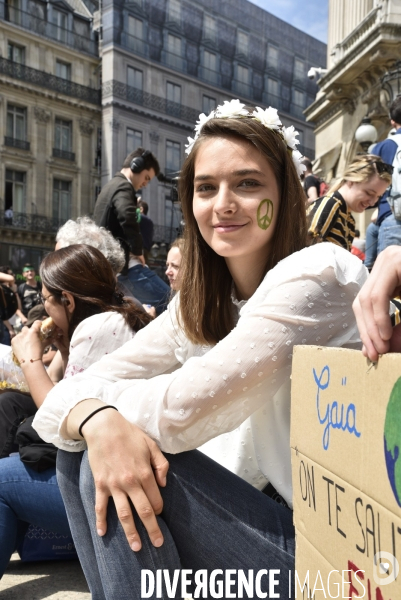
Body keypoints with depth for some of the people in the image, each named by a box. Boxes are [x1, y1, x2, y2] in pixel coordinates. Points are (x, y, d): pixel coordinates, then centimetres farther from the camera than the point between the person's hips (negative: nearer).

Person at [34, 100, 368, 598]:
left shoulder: (317, 273, -18)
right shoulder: (196, 306, 4)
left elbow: (181, 409, -25)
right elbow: (80, 386, -4)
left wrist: (91, 395, -7)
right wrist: (97, 418, -28)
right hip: (272, 517, 7)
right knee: (82, 451, -4)